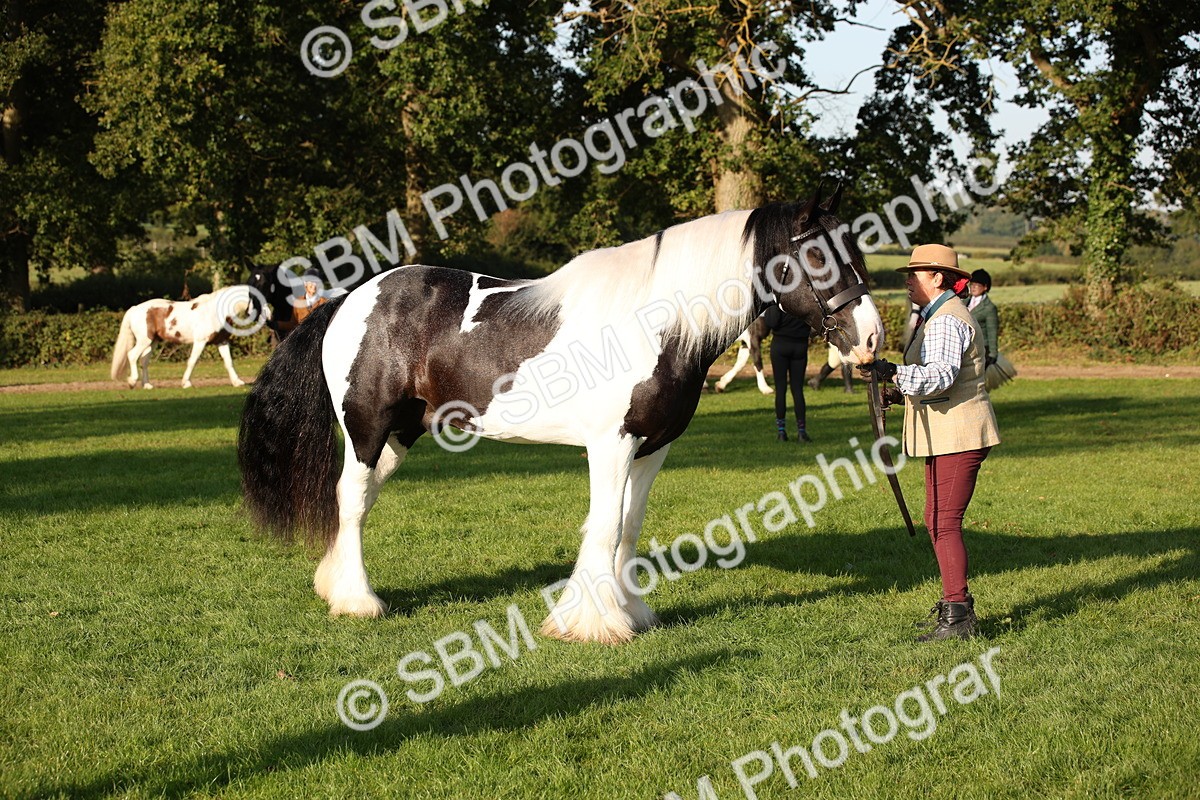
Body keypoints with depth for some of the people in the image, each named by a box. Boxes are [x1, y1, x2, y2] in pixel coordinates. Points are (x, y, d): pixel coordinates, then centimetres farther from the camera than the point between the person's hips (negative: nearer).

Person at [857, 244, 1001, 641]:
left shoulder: (947, 321, -17)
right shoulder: (937, 316, 17)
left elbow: (942, 373, -33)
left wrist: (893, 371, -43)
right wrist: (905, 391, 20)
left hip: (957, 435, -11)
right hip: (947, 434, 11)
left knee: (944, 522, -11)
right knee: (938, 520, 16)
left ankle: (957, 617, -9)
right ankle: (956, 602, 26)